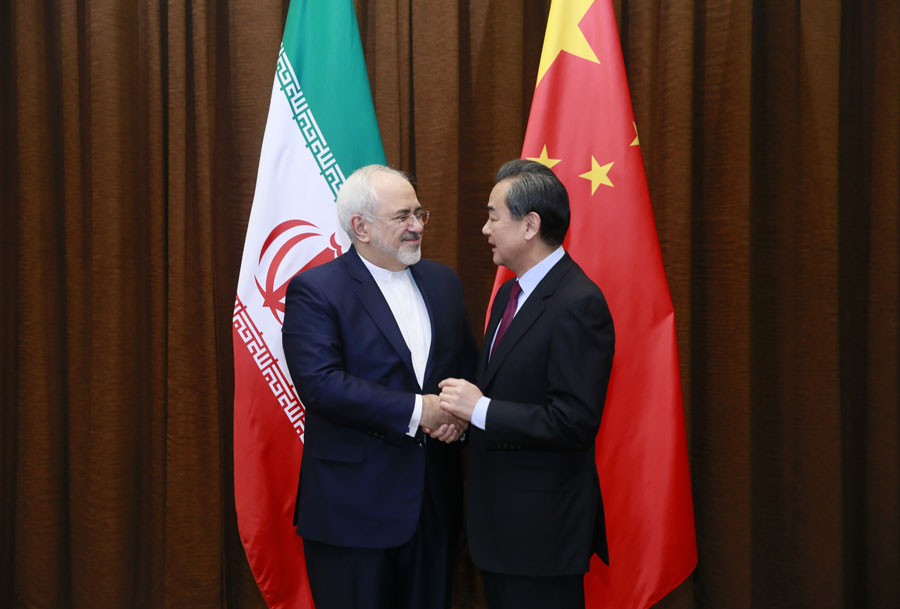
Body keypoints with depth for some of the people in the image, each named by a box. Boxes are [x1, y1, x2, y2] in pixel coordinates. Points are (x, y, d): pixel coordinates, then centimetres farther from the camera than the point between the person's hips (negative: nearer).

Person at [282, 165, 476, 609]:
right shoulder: (314, 290, -9)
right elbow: (320, 384, -21)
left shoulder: (442, 281, 11)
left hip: (434, 501, 6)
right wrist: (415, 411, -20)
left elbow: (468, 364, 14)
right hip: (352, 506, -5)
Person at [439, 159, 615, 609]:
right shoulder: (509, 293, 10)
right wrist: (463, 405, 1)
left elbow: (574, 422, -25)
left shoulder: (578, 303, -19)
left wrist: (480, 410, -21)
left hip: (543, 526, -9)